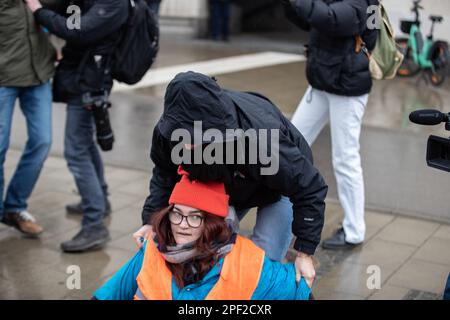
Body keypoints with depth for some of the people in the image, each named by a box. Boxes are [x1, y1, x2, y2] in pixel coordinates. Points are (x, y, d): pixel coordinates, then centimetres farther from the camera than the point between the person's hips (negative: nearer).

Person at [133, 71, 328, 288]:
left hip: (283, 186, -4)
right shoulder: (169, 131, -31)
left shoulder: (263, 140, -46)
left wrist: (305, 253, -29)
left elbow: (310, 189, -32)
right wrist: (152, 219, -19)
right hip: (227, 183, 5)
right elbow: (164, 175, -7)